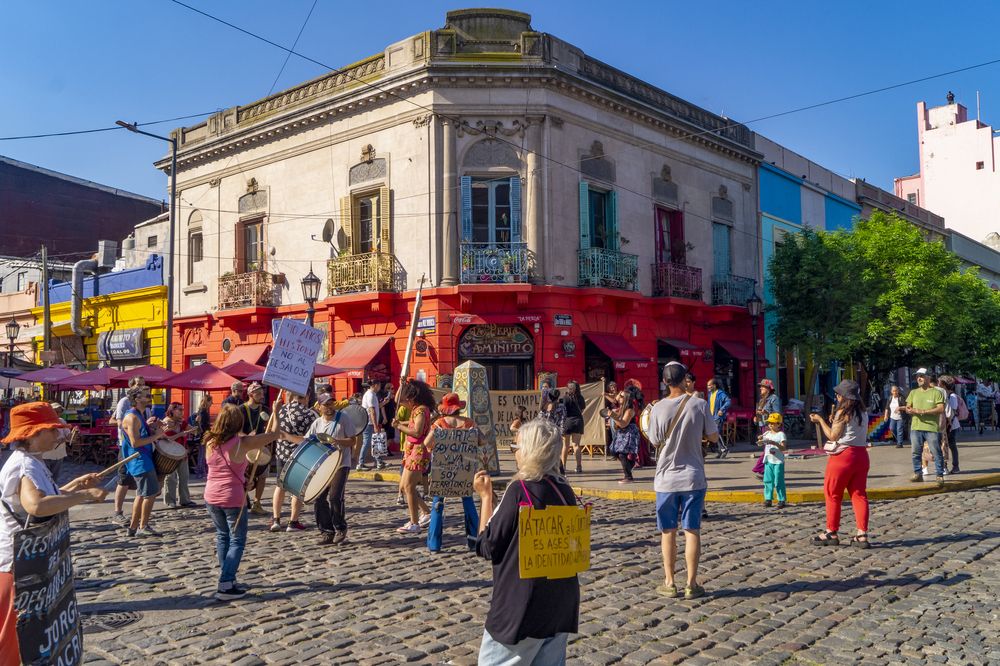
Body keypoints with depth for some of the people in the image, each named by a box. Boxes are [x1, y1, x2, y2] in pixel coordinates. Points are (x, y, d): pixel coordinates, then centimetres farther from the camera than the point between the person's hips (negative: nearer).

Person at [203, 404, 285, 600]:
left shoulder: (211, 443, 0)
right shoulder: (241, 443, -13)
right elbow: (272, 435, -3)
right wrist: (280, 432, 17)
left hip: (211, 497, 5)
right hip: (233, 499, -5)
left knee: (222, 536, 21)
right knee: (237, 541, 4)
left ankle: (227, 577, 23)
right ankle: (225, 586, -6)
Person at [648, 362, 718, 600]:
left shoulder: (658, 409, -8)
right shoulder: (699, 405, -8)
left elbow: (656, 440, 3)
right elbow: (714, 437, 1)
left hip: (666, 479, 0)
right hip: (693, 478, 0)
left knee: (668, 531, 10)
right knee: (692, 531, 6)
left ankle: (669, 583, 15)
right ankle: (692, 584, 9)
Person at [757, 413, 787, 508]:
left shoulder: (781, 434, -7)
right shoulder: (767, 433, 9)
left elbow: (783, 448, -16)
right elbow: (760, 444, 8)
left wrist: (774, 443, -29)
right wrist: (760, 440, -13)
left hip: (778, 461, -5)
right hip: (768, 460, 5)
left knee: (779, 481, -2)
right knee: (768, 480, 7)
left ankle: (781, 500, 5)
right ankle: (768, 498, 14)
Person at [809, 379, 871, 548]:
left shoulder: (842, 412, -12)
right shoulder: (863, 412, 10)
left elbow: (833, 436, -12)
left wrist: (820, 420, -4)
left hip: (843, 455, -7)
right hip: (861, 454, 7)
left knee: (833, 494, 5)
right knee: (859, 494, 7)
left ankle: (832, 533, 11)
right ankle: (862, 534, 2)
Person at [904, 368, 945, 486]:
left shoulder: (936, 392, -1)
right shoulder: (913, 392, 15)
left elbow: (941, 409, -10)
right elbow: (907, 408, 16)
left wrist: (924, 411, -16)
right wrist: (910, 410, -8)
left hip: (932, 428, -5)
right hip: (916, 427, 5)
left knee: (936, 453, -1)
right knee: (915, 452, 7)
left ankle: (939, 475, 6)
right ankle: (918, 474, 17)